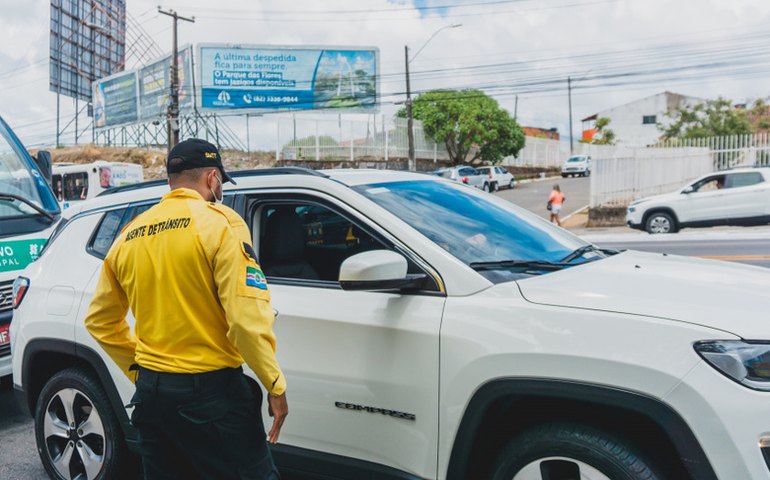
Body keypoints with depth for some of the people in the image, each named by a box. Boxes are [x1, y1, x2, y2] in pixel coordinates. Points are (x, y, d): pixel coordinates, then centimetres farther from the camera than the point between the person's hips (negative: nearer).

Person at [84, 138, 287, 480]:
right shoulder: (219, 222, -11)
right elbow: (247, 317, -20)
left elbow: (99, 320, 16)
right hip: (211, 389, -6)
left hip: (150, 389, 7)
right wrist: (275, 385, -12)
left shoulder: (128, 235, 7)